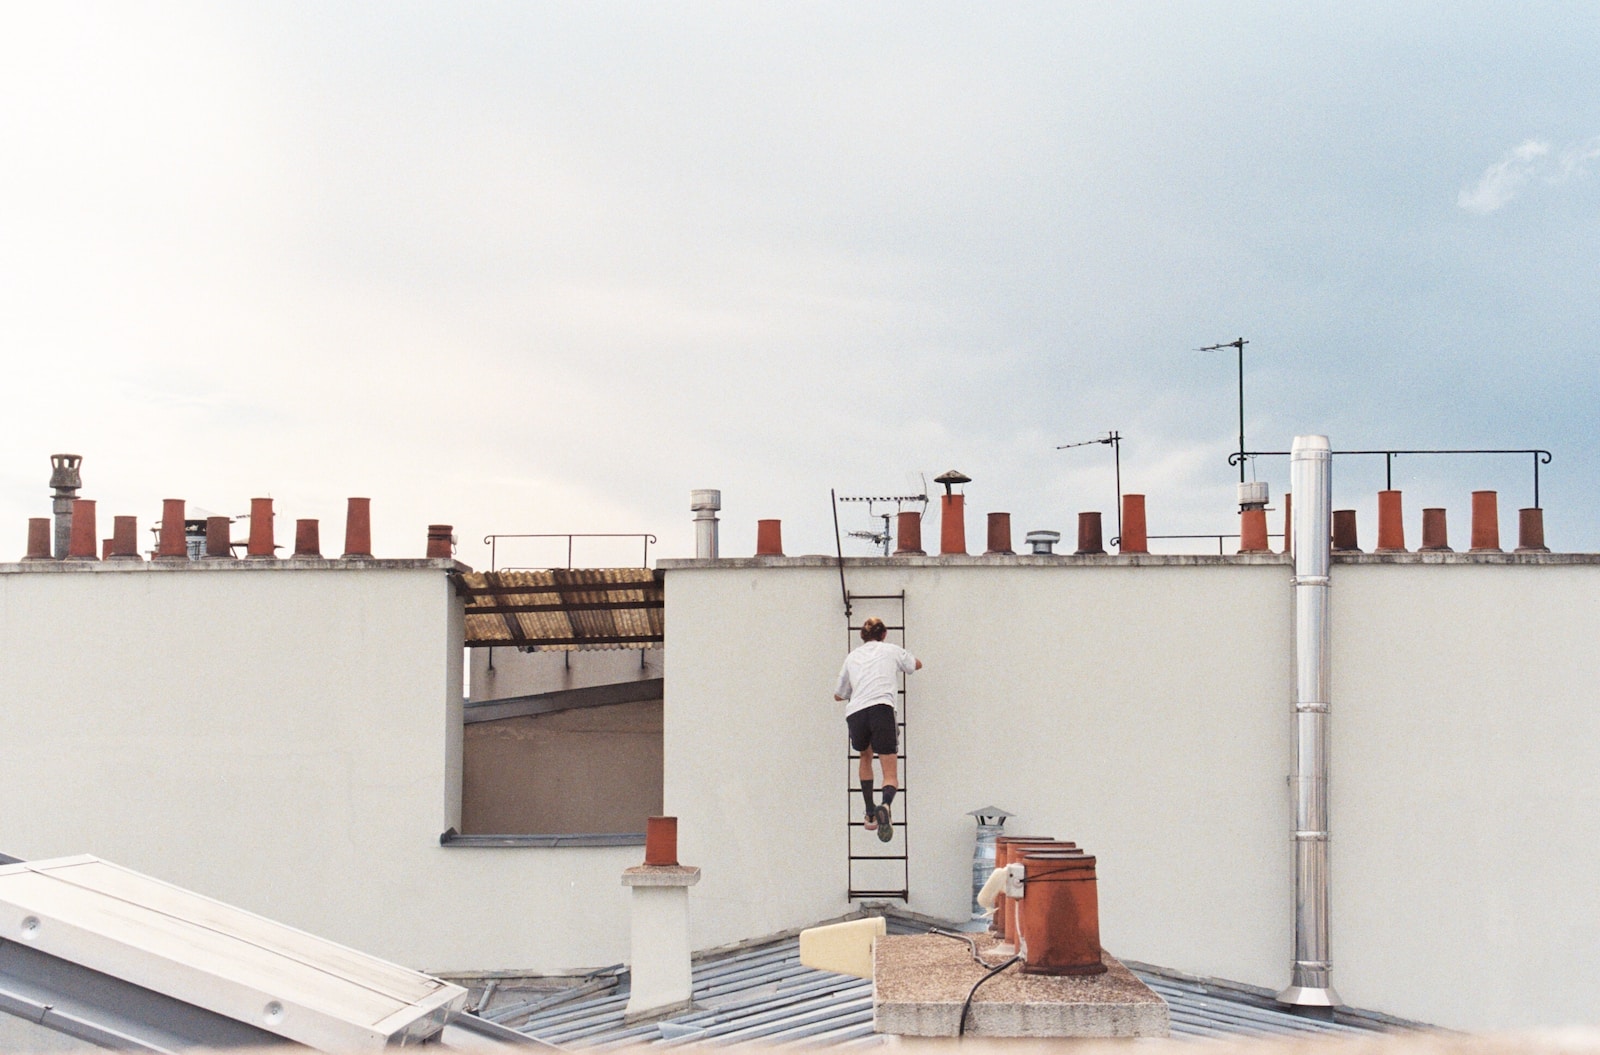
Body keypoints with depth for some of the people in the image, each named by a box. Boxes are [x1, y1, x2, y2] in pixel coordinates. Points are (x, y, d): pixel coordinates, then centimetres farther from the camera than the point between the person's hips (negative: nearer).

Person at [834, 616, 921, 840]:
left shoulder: (852, 657, 25)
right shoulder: (891, 650, 20)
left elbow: (839, 695, 34)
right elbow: (917, 665, 41)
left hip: (854, 714, 3)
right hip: (881, 710, -3)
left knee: (865, 756, 33)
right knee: (891, 776, -2)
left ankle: (870, 814, 26)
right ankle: (885, 806, -36)